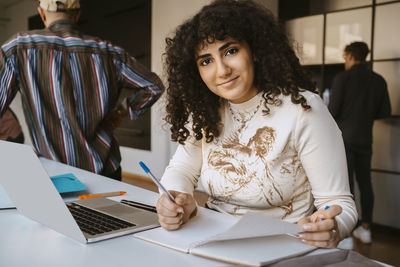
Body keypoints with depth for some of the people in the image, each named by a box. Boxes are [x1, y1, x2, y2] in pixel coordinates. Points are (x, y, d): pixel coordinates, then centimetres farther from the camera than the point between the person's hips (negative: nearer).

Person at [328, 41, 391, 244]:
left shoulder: (342, 78, -9)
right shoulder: (378, 80, 5)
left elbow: (333, 110, -13)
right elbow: (385, 112, 7)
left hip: (344, 138, -5)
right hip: (365, 138, 5)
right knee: (365, 183, 12)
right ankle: (365, 229, 21)